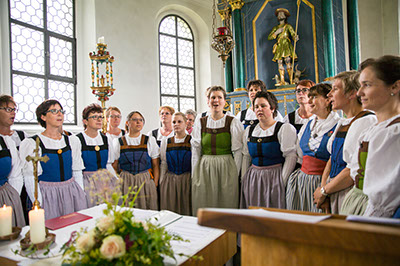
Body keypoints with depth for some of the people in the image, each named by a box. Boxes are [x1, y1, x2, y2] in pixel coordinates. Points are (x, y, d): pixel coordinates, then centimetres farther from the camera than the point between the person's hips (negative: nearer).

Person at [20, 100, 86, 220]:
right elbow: (30, 178, -7)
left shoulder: (70, 141, 7)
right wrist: (39, 205, -11)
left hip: (72, 193, 4)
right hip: (48, 196, -3)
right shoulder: (32, 144, -5)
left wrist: (81, 195, 5)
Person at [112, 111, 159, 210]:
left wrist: (155, 184, -2)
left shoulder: (150, 140, 6)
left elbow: (156, 165, 5)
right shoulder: (118, 142, 6)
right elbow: (114, 167, 9)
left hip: (146, 180, 0)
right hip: (125, 182, 0)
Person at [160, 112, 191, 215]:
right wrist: (161, 182, 8)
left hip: (187, 180, -2)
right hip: (169, 181, 2)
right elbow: (163, 164, 10)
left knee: (186, 210, 4)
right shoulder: (165, 142, 8)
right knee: (169, 212, 7)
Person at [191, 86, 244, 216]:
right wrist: (194, 175, 2)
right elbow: (195, 151, 6)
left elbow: (238, 152, -3)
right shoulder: (200, 123, 6)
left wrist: (235, 175, -8)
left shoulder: (233, 123, -1)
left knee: (226, 206, 5)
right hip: (204, 169, 2)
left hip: (226, 168, -2)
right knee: (203, 211, 8)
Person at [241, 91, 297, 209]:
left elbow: (291, 156, -10)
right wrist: (243, 179, 8)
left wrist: (282, 182, -13)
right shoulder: (249, 130, 10)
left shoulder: (285, 129, -5)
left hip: (274, 177, -4)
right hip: (252, 178, 5)